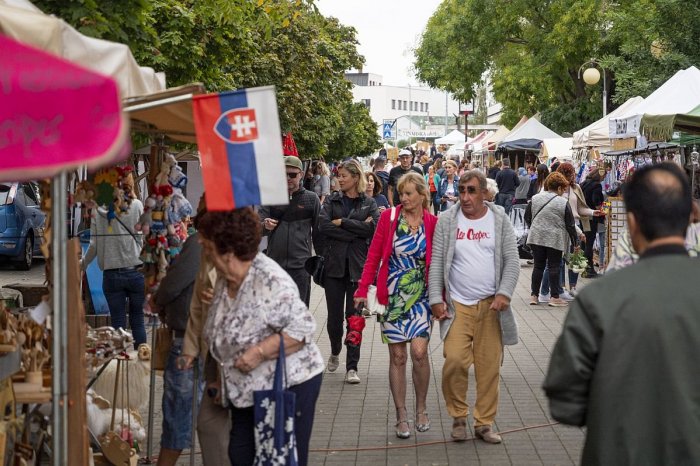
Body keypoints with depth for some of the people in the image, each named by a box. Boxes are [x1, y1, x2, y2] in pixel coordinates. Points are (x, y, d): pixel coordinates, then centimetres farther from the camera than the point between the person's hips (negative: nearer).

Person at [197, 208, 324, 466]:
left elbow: (302, 328, -25)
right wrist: (219, 377, 17)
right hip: (246, 391, 9)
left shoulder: (270, 281, -23)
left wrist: (260, 351, -28)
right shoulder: (225, 280, 5)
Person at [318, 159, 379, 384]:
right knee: (334, 315, 5)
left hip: (358, 266, -1)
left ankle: (352, 367, 1)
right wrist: (358, 229, -12)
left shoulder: (369, 203, 8)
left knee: (355, 317, -3)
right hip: (334, 264, 1)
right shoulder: (332, 201, 9)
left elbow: (373, 227, -10)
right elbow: (323, 226, -8)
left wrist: (342, 222, -11)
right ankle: (335, 352, 33)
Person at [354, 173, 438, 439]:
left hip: (420, 296, -1)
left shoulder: (432, 223, -2)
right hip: (392, 295, 1)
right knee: (397, 357, 4)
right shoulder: (389, 218, -1)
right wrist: (363, 290, -3)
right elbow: (374, 255, 1)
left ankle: (421, 408, 10)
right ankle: (401, 416, 14)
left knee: (419, 352, -12)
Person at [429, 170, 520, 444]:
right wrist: (436, 300, -3)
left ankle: (484, 423, 15)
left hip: (491, 305, 1)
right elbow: (436, 263, 3)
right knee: (455, 360, -14)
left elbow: (512, 261, 3)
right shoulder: (447, 221, 2)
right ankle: (458, 416, 8)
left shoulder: (499, 220, 4)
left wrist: (504, 293, -10)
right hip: (457, 305, -1)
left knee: (489, 366, 2)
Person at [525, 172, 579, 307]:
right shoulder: (563, 203, -8)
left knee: (538, 266, 11)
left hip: (536, 237, 4)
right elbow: (570, 225, -4)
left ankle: (534, 296, 13)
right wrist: (575, 242, 4)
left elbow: (527, 217, 10)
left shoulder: (535, 199, 3)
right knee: (554, 267, 4)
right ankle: (554, 297, 5)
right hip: (555, 240, -3)